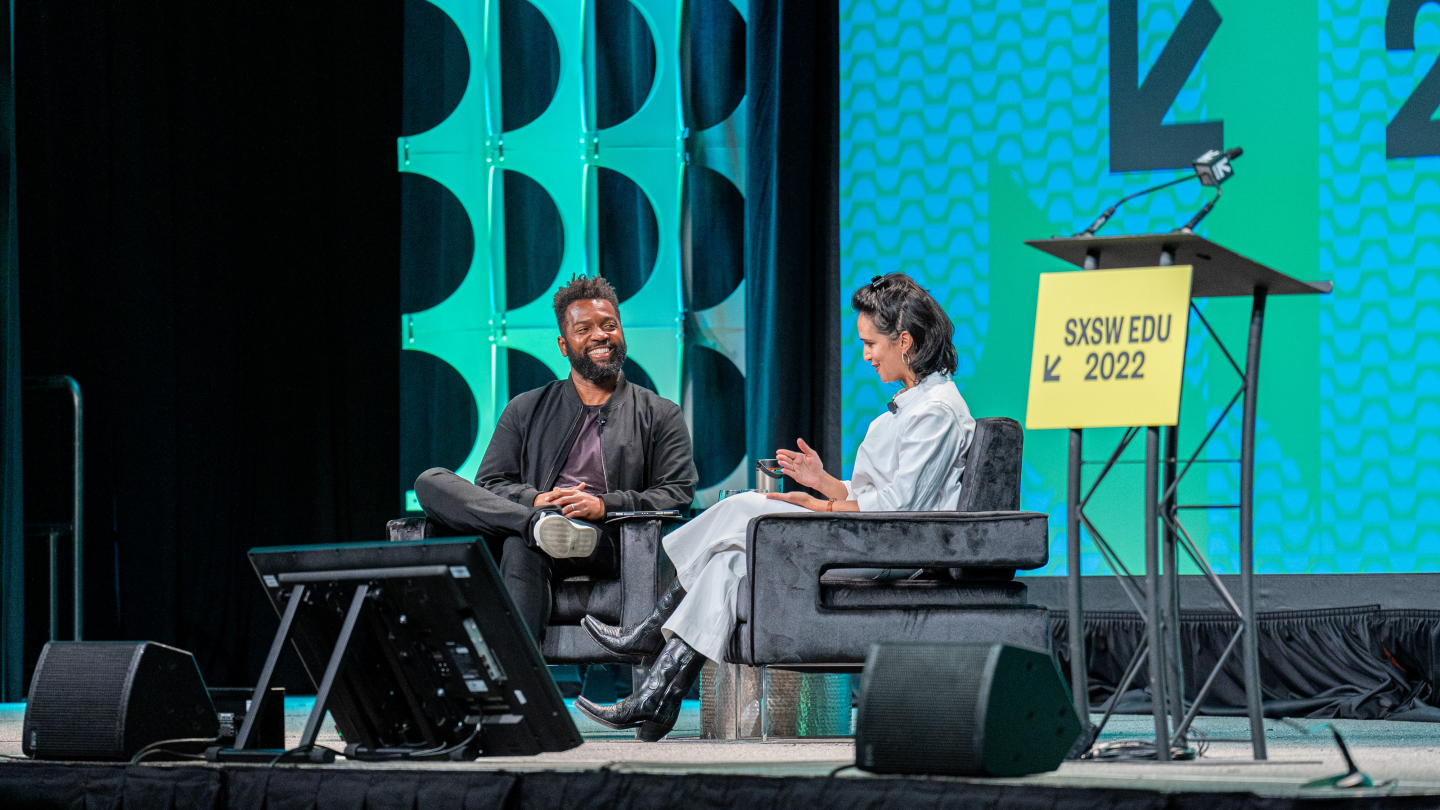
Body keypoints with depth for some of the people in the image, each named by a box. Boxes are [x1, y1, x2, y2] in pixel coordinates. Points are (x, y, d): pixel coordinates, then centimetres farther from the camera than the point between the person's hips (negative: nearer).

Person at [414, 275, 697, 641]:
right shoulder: (526, 411, 25)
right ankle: (542, 525, -41)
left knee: (522, 547, -38)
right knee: (431, 482, -22)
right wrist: (536, 501, -8)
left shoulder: (660, 415, 18)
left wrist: (604, 505, -12)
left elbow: (678, 494, 5)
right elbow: (489, 485, 15)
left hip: (609, 541, -4)